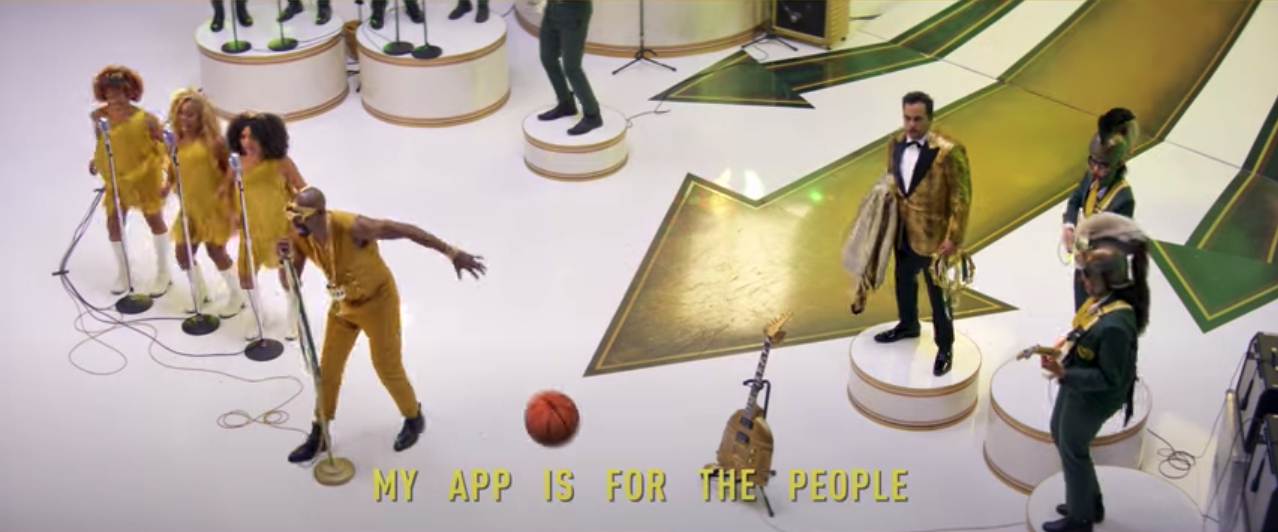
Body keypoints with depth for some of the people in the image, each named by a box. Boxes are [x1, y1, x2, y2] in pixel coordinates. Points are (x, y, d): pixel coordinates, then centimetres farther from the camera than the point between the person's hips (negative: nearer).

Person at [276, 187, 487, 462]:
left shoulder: (352, 227, -36)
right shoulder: (299, 237, -17)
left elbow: (407, 230, -29)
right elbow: (290, 285, -9)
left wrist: (452, 253, -27)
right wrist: (285, 261, -34)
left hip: (377, 302, -6)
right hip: (343, 304, 6)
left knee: (388, 370, 8)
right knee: (327, 369, 11)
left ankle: (414, 419, 36)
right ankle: (319, 436, 29)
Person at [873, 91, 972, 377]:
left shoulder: (949, 151, -22)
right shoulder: (895, 144, -2)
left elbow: (962, 197, -17)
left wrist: (954, 237, -18)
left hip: (933, 235, -6)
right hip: (903, 231, 6)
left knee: (938, 293, 8)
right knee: (904, 281, 26)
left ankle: (945, 347, 26)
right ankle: (908, 325, 50)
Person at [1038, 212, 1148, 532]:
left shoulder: (1115, 324, -36)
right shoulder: (1103, 299, -9)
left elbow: (1109, 378, -29)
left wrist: (1063, 373, -31)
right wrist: (1065, 344, -2)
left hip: (1092, 397, -9)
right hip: (1077, 386, 10)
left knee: (1073, 451, 12)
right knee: (1061, 437, 28)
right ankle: (1089, 503, 47)